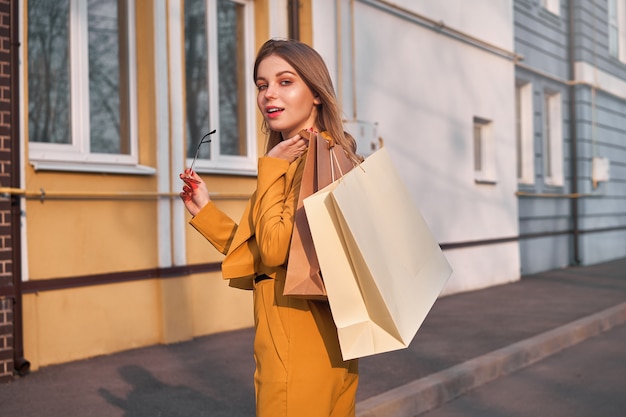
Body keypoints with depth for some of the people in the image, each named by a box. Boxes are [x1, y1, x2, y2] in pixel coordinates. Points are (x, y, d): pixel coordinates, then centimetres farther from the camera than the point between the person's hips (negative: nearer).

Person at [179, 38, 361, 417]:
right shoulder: (296, 161, 13)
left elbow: (274, 250, -22)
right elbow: (259, 259, 13)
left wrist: (271, 166, -13)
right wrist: (204, 210, 10)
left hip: (301, 350, -9)